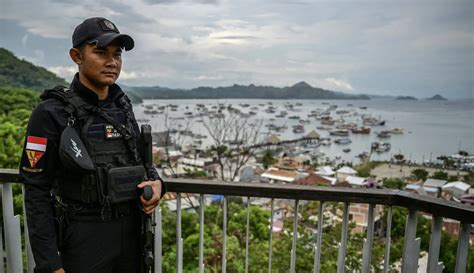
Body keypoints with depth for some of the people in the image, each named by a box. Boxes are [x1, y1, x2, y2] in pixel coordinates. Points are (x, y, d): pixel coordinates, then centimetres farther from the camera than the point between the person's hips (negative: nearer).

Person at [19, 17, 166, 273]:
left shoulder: (122, 108, 4)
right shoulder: (51, 113, -12)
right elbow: (37, 193, -12)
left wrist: (155, 182, -8)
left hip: (131, 233, 6)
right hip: (83, 239, -5)